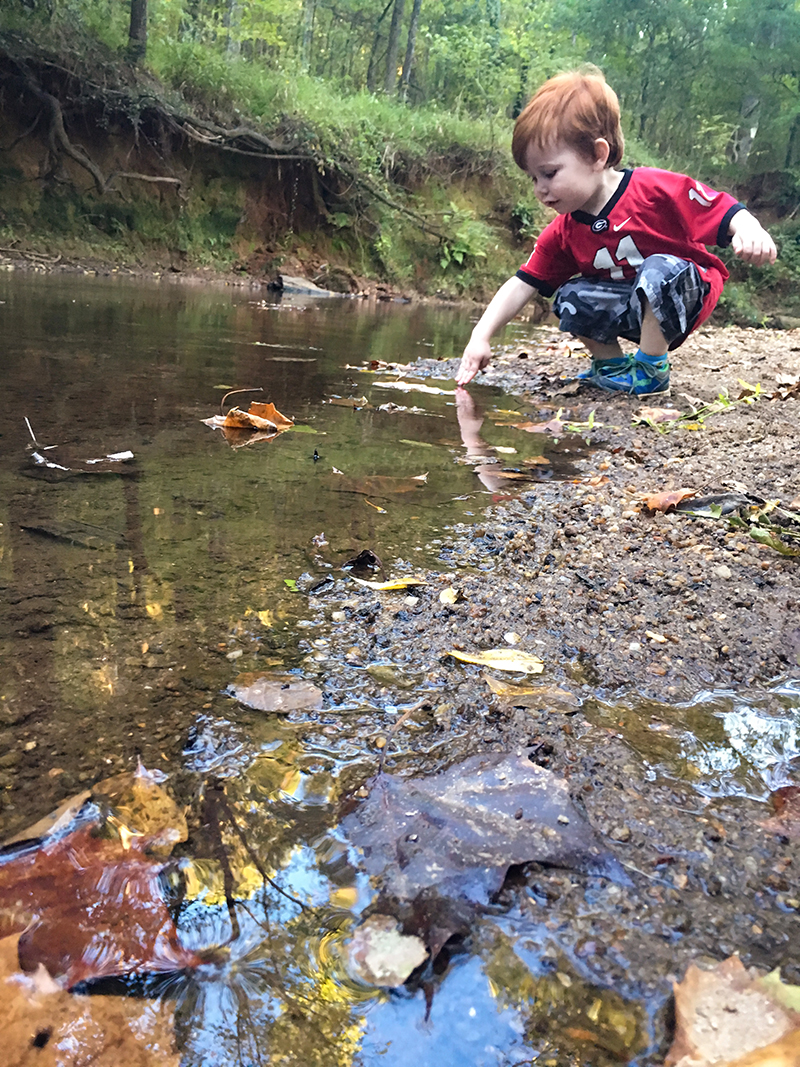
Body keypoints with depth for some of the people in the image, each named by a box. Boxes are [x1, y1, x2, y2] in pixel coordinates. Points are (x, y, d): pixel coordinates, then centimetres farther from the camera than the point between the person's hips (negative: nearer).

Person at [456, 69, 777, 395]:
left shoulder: (656, 189, -23)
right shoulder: (563, 233, -6)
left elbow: (726, 211, -21)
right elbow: (522, 285, -7)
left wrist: (751, 231, -45)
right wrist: (481, 337, -15)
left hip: (685, 295, -5)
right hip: (630, 308, 5)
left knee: (660, 269, -35)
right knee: (571, 299, -14)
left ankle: (651, 369, -18)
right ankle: (611, 364, 7)